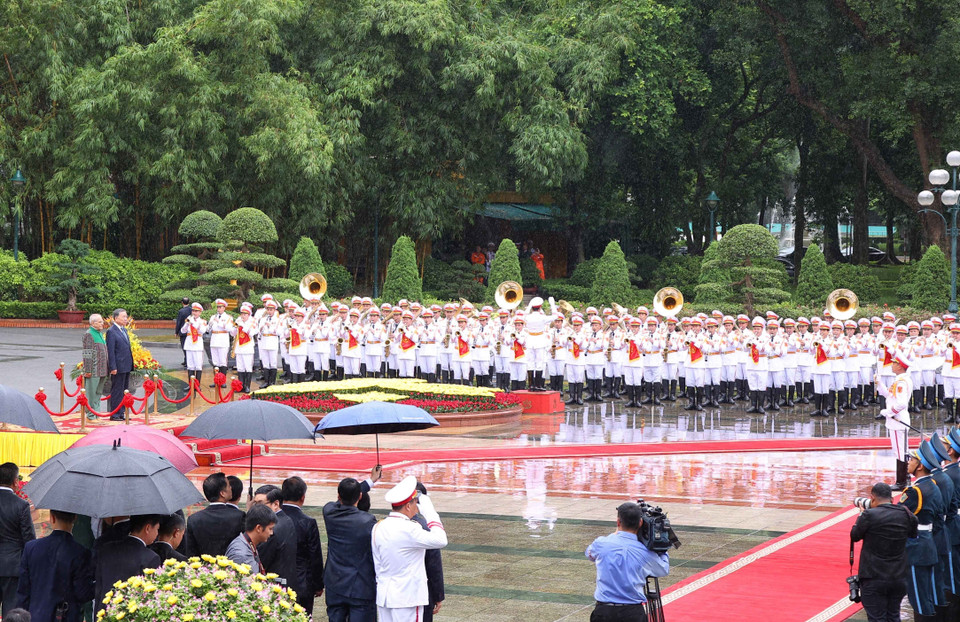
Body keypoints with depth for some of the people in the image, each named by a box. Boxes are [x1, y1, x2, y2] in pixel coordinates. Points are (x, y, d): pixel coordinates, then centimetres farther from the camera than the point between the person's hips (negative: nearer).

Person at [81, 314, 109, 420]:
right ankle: (91, 414, 1)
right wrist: (88, 370, -18)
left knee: (98, 392, 13)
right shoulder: (88, 335, -11)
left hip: (102, 371, 9)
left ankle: (96, 412, 21)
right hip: (93, 371, -9)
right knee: (91, 393, -3)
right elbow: (87, 354, -15)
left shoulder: (100, 334, 16)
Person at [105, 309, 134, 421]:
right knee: (117, 391, -3)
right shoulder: (111, 331, -12)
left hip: (126, 366, 9)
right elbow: (110, 351, -16)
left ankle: (121, 413, 20)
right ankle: (114, 415, 2)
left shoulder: (124, 330, 15)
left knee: (124, 391, 13)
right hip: (118, 367, -9)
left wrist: (131, 364, 18)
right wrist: (113, 367, -19)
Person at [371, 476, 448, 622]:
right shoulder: (409, 529, -19)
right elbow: (440, 540, -15)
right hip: (407, 598, -7)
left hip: (384, 596, 7)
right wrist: (429, 512, -7)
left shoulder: (378, 528, 5)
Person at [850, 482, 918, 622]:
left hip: (874, 580, -5)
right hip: (899, 578, 5)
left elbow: (854, 536, -3)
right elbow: (913, 535, 17)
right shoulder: (906, 515, -2)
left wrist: (861, 515, 12)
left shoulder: (869, 515, -16)